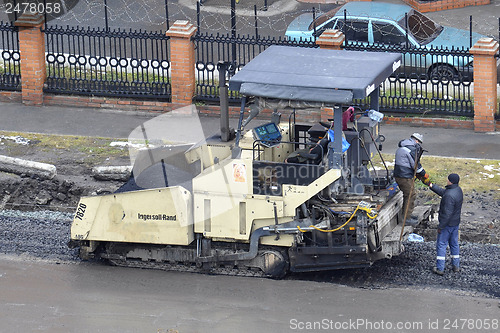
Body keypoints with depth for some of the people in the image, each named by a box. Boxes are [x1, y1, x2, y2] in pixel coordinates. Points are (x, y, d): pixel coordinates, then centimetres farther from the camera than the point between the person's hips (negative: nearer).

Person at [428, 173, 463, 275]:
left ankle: (440, 268, 4)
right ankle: (456, 266, 28)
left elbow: (447, 213, -27)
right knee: (454, 243, 20)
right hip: (456, 222, 9)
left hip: (447, 224, -9)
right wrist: (432, 186, 17)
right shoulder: (458, 190, 0)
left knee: (441, 245, 1)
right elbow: (442, 192, 17)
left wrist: (440, 226, -19)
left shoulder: (449, 196, -30)